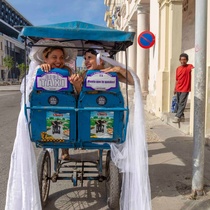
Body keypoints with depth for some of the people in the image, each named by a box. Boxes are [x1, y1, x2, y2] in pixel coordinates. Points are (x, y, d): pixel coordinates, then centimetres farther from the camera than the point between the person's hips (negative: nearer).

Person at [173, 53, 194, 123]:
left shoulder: (189, 66, -4)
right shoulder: (178, 68, 11)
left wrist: (192, 69, -51)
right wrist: (175, 89, 15)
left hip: (185, 89, -6)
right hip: (178, 89, 6)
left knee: (182, 104, -8)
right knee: (178, 104, 9)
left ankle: (177, 117, -8)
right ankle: (181, 116, 20)